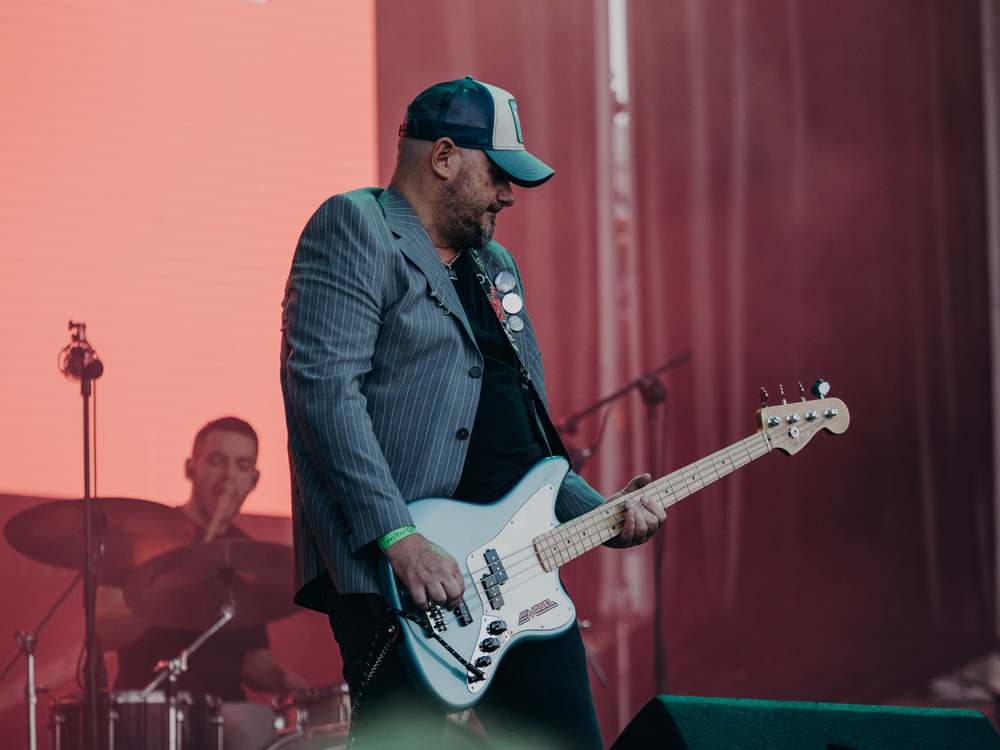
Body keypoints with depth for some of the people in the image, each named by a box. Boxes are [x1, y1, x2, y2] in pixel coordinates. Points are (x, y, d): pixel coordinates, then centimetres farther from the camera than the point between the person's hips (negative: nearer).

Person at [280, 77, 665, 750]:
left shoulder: (497, 267, 25)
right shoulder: (355, 229, -3)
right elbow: (323, 384, -16)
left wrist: (601, 515, 13)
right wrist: (399, 538, -23)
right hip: (399, 572, -8)